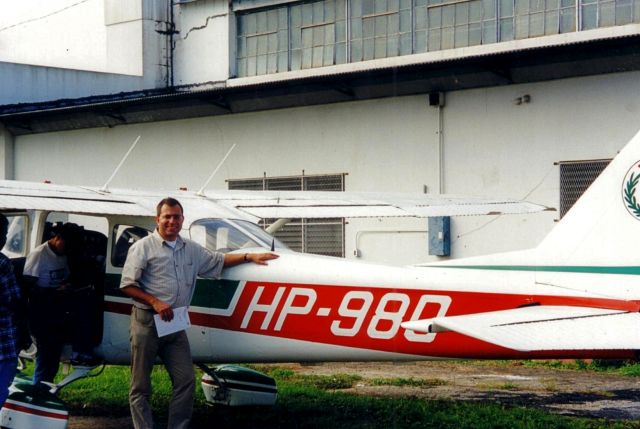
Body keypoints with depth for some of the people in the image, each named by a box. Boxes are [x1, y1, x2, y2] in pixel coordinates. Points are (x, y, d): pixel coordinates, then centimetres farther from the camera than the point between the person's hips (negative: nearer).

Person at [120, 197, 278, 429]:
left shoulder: (191, 249, 15)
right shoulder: (143, 247, -3)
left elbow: (219, 260, 28)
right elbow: (127, 285, -6)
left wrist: (249, 257, 21)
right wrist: (155, 302, -14)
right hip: (146, 321, -6)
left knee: (186, 380, 1)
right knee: (140, 386, -1)